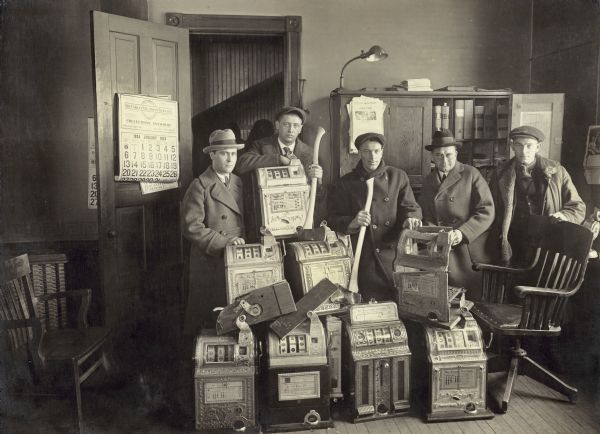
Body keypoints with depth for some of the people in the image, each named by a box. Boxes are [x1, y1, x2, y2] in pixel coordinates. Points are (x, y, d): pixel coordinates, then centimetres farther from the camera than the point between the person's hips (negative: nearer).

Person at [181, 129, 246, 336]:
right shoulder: (199, 186, -7)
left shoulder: (239, 183, 13)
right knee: (210, 320, 1)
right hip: (209, 263, -5)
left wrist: (244, 240, 1)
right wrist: (223, 242, -22)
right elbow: (192, 227, -14)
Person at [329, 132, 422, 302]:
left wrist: (410, 218, -18)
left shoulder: (398, 177, 10)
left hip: (396, 255, 2)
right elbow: (334, 220, 3)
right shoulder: (346, 183, 5)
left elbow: (411, 207, 6)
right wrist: (352, 223, -18)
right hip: (366, 260, -1)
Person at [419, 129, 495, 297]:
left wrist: (462, 233, -19)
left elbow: (487, 212, -8)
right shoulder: (428, 181, 13)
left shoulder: (471, 174, -1)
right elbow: (425, 216, 11)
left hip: (470, 250, -3)